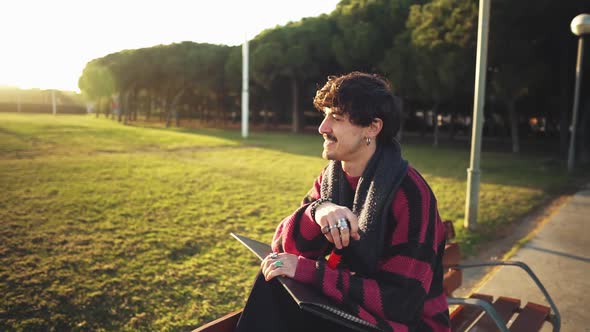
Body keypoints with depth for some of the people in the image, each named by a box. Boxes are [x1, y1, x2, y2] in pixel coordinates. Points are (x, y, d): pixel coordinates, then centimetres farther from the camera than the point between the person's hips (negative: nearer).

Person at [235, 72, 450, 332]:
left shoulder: (409, 193, -23)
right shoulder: (332, 176, -3)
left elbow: (400, 301, -25)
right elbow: (283, 246, -9)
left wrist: (304, 270, -26)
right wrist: (317, 211, -30)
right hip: (349, 304, 6)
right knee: (273, 278, -13)